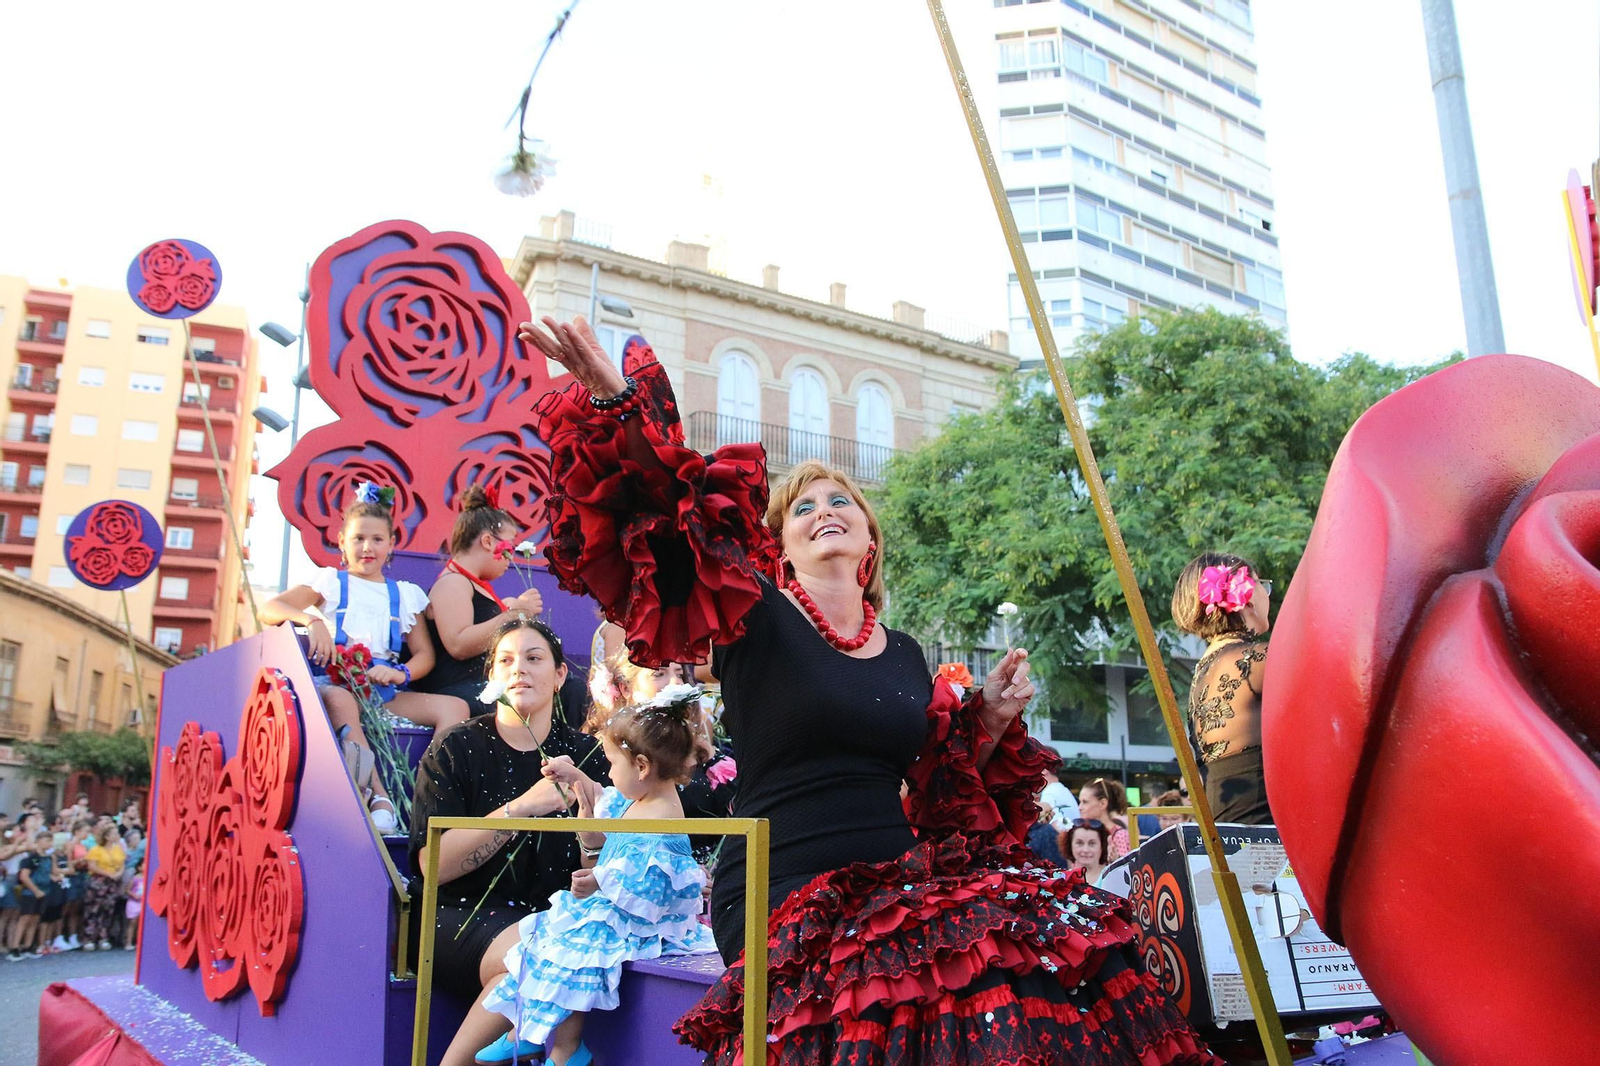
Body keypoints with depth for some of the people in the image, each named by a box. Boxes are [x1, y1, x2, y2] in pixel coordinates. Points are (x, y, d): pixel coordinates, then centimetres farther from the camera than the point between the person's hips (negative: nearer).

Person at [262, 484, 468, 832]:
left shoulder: (404, 594, 23)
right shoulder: (330, 582, 16)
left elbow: (425, 654, 15)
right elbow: (269, 609, 3)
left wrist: (401, 673, -8)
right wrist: (310, 620, -18)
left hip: (385, 689, 3)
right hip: (334, 682, -3)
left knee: (454, 706, -21)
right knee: (339, 701, -41)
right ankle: (380, 799, -48)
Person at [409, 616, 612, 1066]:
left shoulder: (585, 754, 8)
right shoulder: (458, 750, 2)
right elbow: (433, 865, -9)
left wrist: (584, 796, -15)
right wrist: (521, 807, -18)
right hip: (462, 915, -1)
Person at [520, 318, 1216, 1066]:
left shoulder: (906, 655, 16)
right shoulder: (753, 617, 1)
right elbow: (670, 527, -17)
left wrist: (992, 720, 4)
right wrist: (618, 407, -32)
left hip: (895, 880, 6)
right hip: (785, 893, -5)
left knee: (1063, 938, -15)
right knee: (977, 974, -28)